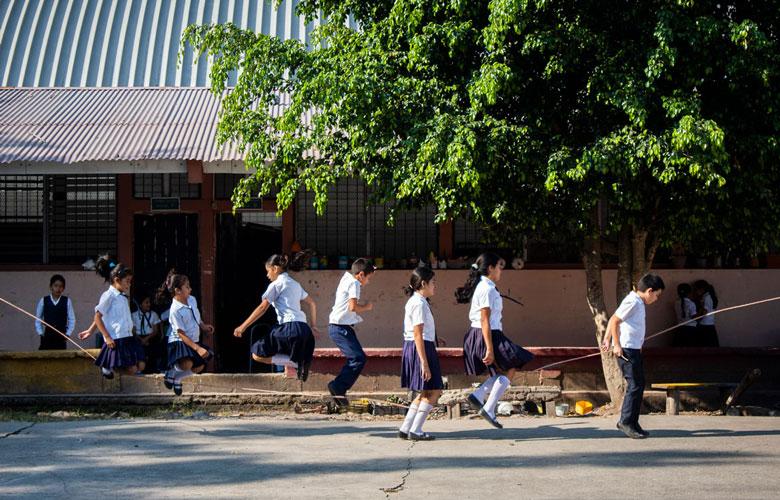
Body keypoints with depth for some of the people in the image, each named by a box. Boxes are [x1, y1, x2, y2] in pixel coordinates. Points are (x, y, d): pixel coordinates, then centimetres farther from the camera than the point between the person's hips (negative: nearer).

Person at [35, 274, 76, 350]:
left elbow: (72, 320, 4)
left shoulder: (67, 301, 0)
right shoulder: (43, 301, 1)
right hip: (47, 337, 0)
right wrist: (40, 333, 0)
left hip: (61, 338, 0)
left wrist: (68, 334, -3)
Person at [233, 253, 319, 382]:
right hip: (304, 329, 8)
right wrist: (313, 326, 31)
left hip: (289, 328, -8)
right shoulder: (295, 284, 25)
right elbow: (312, 304, 29)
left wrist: (243, 327, -2)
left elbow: (262, 308, -4)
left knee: (257, 355, -3)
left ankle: (295, 362, -16)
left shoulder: (276, 284, 2)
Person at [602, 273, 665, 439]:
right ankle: (626, 422, -5)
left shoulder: (638, 302, 16)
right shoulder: (633, 302, -14)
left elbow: (612, 320, 22)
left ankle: (632, 423, 16)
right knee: (634, 385, -10)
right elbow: (615, 320, -19)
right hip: (626, 350, -10)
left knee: (639, 385, 11)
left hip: (634, 349, 10)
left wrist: (607, 339, 22)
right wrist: (617, 345, -18)